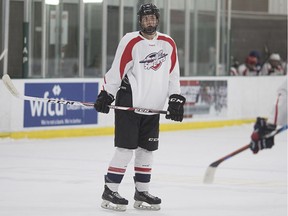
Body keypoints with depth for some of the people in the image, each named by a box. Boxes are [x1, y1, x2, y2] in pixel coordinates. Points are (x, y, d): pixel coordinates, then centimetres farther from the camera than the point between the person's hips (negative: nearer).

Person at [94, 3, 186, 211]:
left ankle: (142, 193, 19)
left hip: (153, 108, 5)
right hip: (129, 103, -5)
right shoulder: (131, 42, -9)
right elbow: (116, 70, -8)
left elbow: (173, 74, 12)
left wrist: (176, 99, 7)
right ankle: (109, 192, -4)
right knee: (126, 148, -9)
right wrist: (106, 95, -11)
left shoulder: (168, 44, 7)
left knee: (147, 150, 10)